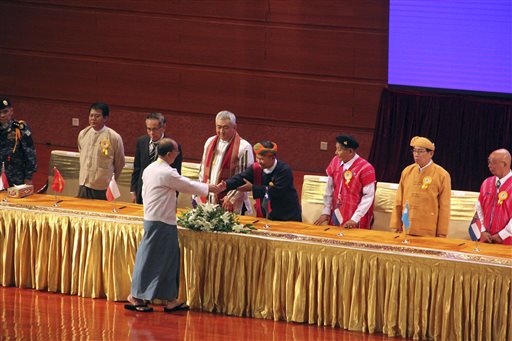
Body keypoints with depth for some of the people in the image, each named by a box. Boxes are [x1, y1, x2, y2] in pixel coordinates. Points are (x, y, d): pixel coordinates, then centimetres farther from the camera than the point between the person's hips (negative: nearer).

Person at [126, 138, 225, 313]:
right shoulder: (167, 173, -18)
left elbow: (144, 193, 17)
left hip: (151, 218, 9)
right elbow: (189, 186, -10)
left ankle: (170, 300, 14)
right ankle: (135, 296, 6)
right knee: (150, 260, -1)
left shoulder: (149, 169, 9)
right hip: (162, 223, -9)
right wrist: (211, 189, 2)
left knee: (169, 259, 11)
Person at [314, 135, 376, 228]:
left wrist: (355, 219, -17)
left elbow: (368, 196, -14)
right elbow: (329, 188, 9)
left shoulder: (365, 168, -15)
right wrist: (326, 212, 6)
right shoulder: (335, 161, 2)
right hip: (336, 216, 5)